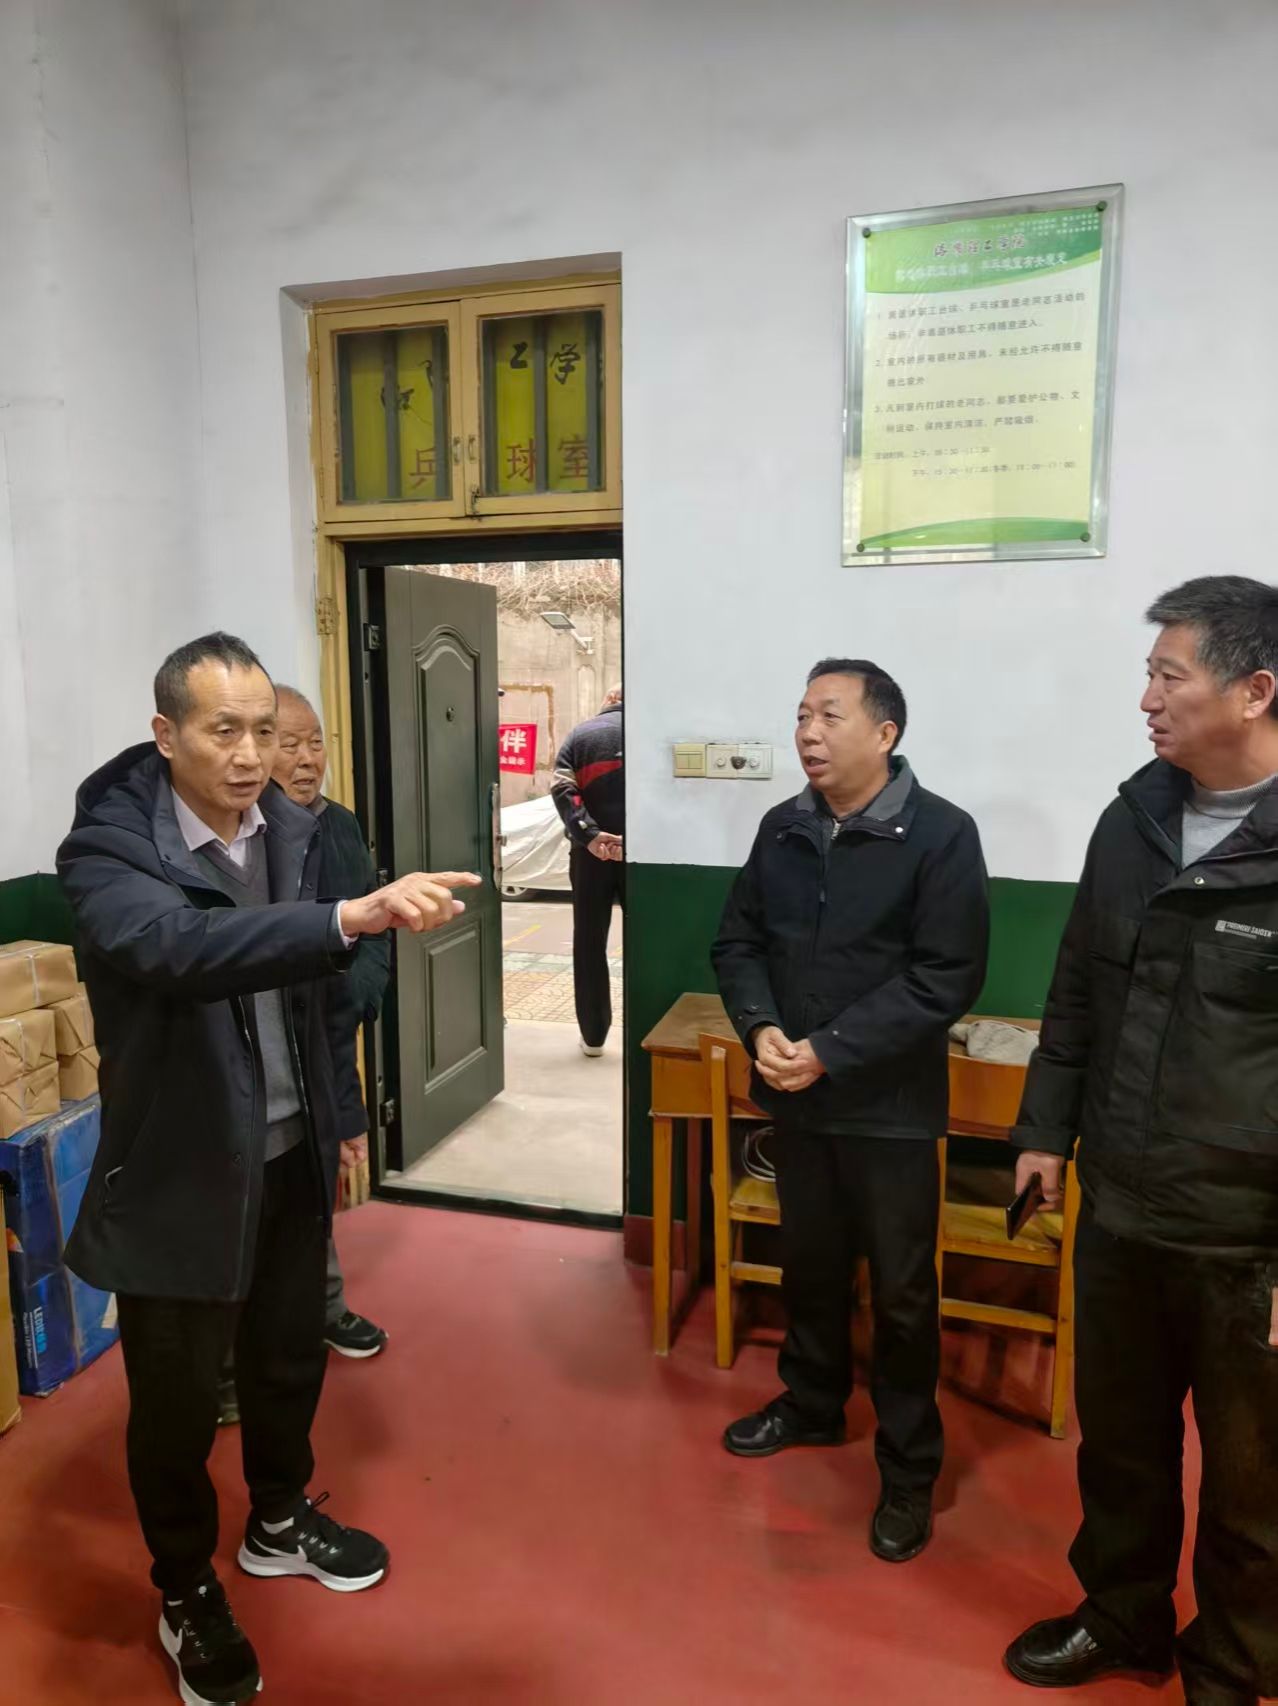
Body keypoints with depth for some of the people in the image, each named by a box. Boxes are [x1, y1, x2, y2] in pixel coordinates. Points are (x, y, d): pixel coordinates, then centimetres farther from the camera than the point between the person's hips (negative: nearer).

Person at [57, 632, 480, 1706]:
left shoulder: (292, 827, -3)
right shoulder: (108, 848, -20)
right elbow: (178, 949, -42)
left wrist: (342, 1120, 12)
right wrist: (354, 916, -55)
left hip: (291, 1155, 5)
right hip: (181, 1173, -5)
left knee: (290, 1355, 23)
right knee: (177, 1398, 14)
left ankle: (280, 1520, 50)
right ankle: (187, 1596, 40)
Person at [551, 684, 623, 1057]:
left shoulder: (579, 735, 11)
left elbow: (562, 789, -8)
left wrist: (589, 835, -18)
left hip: (592, 850, 1)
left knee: (589, 942, 10)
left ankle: (593, 1035, 15)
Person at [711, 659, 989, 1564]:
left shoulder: (941, 833, -13)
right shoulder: (781, 829, 3)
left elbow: (947, 978, -18)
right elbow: (738, 942, 7)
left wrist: (828, 1050, -21)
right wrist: (761, 1029, -12)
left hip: (890, 1106, -4)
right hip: (795, 1098, 5)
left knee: (902, 1294, 9)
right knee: (809, 1267, 21)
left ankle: (909, 1470, 29)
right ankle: (813, 1403, 45)